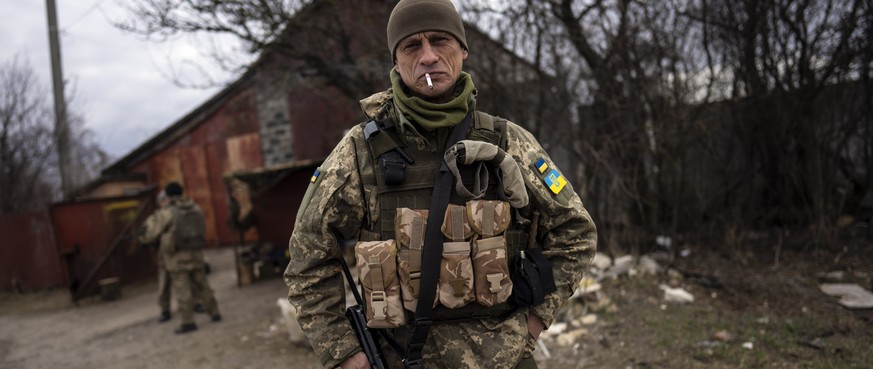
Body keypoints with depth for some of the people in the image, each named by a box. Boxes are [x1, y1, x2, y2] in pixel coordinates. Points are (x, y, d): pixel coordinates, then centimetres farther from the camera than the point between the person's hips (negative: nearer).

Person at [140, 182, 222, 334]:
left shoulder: (166, 213, -10)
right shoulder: (196, 209, 6)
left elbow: (152, 234, -1)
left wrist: (144, 238, 21)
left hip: (177, 256, -5)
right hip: (196, 253, 5)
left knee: (182, 289, 0)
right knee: (201, 285, 14)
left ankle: (188, 322, 1)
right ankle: (214, 313, 19)